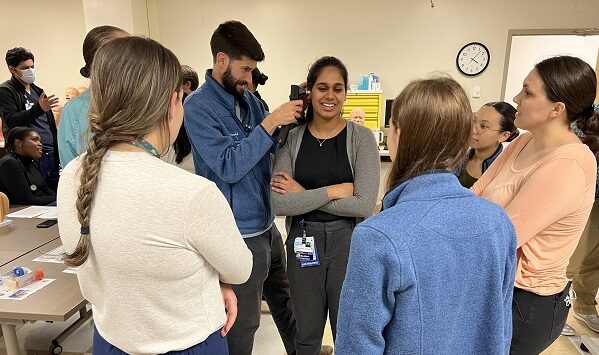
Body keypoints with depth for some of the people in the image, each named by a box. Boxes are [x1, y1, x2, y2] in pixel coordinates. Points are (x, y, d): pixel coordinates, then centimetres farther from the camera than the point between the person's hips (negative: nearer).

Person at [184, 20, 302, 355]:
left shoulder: (248, 98, 5)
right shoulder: (198, 107, -15)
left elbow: (274, 146, 12)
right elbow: (229, 167, -23)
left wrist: (290, 117, -5)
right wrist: (271, 121, -24)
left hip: (268, 225, 7)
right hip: (241, 235, -7)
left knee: (285, 303, 25)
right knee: (243, 323, 12)